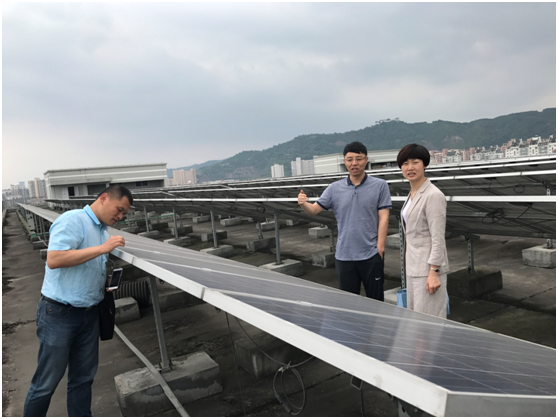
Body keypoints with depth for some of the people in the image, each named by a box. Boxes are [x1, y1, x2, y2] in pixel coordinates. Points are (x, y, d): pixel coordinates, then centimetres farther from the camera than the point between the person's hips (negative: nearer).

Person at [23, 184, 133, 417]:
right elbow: (53, 259, -26)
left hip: (90, 314, 8)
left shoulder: (104, 231, 10)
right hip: (59, 313, -7)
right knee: (47, 381, 6)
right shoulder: (72, 219, -15)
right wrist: (102, 248, -25)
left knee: (83, 378, 15)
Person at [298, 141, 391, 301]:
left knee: (375, 300, 12)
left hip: (371, 255, -2)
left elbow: (383, 218, -4)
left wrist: (380, 248, -10)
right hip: (344, 256, 2)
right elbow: (314, 210, 0)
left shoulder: (380, 186, -2)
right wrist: (303, 204, -22)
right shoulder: (334, 188, 3)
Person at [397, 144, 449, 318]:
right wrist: (410, 266, 19)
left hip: (428, 269, -9)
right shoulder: (412, 194, 11)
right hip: (414, 267, 9)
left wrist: (434, 273, -20)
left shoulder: (433, 196, -15)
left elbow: (438, 238, -18)